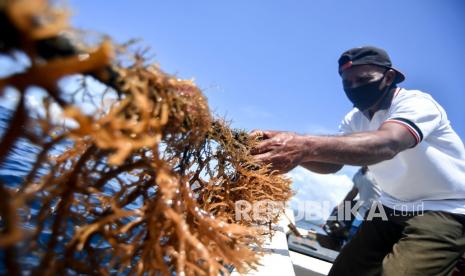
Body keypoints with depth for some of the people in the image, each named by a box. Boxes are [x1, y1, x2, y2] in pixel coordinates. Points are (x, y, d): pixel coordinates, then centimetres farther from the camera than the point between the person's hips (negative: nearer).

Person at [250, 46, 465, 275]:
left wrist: (307, 146, -59)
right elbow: (332, 163, -13)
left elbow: (386, 144, -44)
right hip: (393, 208, 6)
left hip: (443, 210, -6)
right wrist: (291, 148, -34)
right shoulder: (355, 119, 0)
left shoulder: (416, 103, -21)